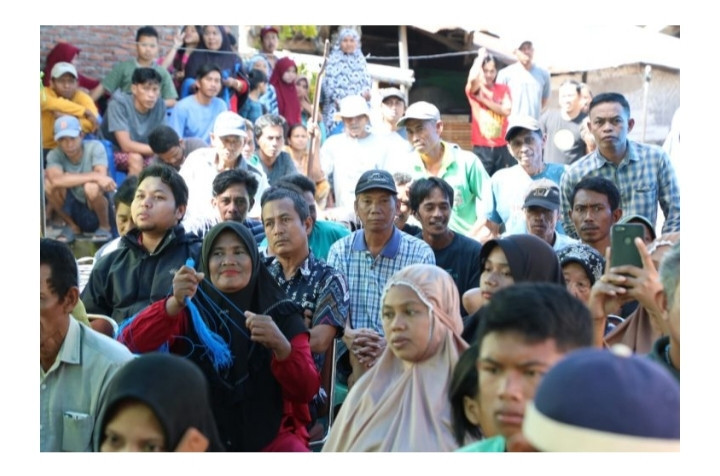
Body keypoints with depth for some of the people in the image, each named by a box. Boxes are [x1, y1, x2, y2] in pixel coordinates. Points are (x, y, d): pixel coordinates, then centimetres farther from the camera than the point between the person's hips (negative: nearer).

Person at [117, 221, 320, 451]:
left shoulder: (282, 314, 3)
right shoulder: (189, 311, 1)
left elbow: (307, 390, -7)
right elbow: (129, 345, -16)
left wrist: (281, 346, -26)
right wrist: (174, 304, -33)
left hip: (271, 437, 0)